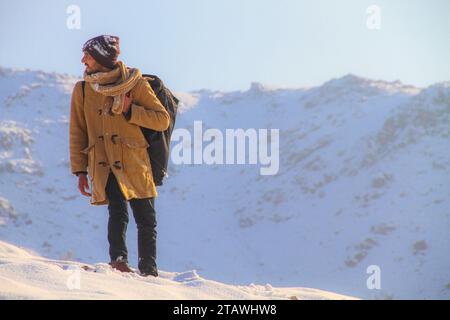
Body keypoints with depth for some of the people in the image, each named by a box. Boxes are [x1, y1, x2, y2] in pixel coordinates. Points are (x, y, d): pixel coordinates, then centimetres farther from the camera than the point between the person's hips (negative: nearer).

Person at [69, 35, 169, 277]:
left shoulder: (135, 83, 1)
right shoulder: (82, 90, 7)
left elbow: (162, 120, 0)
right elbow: (77, 134, 12)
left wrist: (130, 111, -12)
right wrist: (80, 170, 6)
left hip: (135, 163, 0)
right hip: (103, 165, 0)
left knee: (146, 220, 8)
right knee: (118, 211, -23)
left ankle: (148, 270, 21)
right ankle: (118, 259, -31)